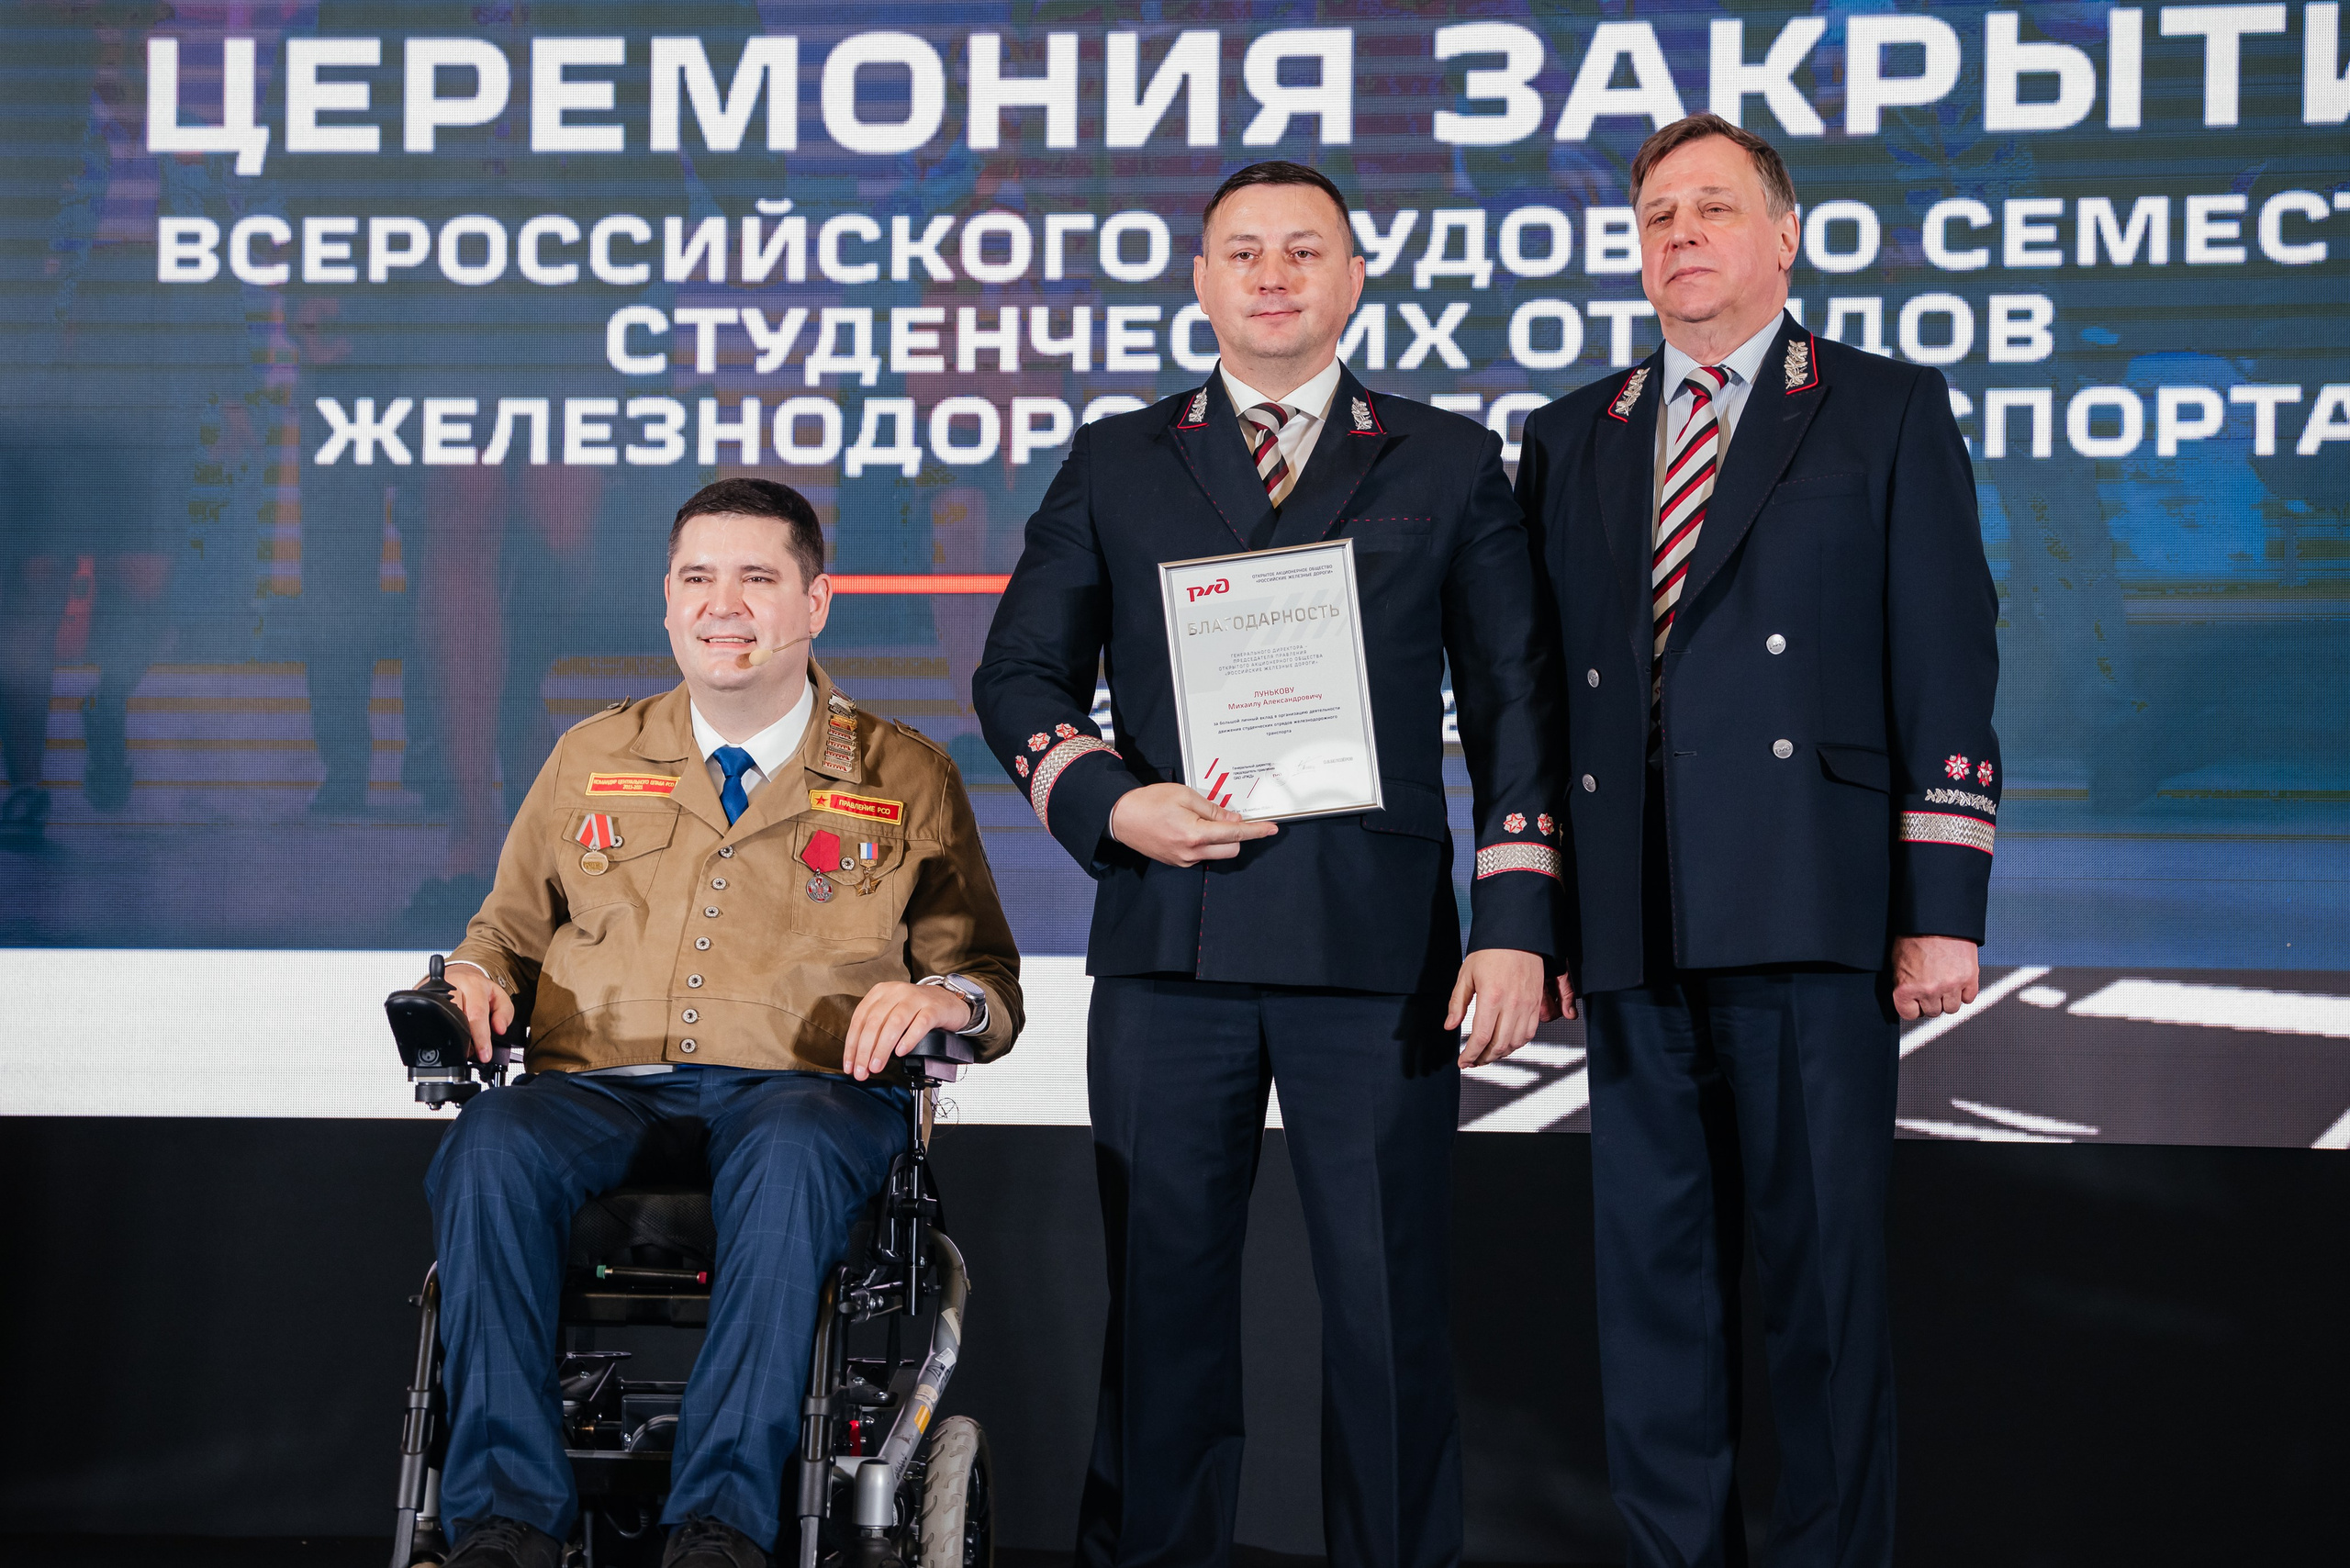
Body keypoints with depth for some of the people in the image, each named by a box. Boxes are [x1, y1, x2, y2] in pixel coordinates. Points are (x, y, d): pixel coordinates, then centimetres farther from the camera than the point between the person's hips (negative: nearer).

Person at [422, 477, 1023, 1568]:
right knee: (489, 1149, -33)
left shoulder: (908, 779, 16)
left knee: (788, 1155, -40)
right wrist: (476, 976, 4)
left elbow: (993, 988, 15)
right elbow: (509, 928, 29)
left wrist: (945, 1000, -10)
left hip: (808, 1092, -2)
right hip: (599, 1089, 2)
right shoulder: (592, 759, 23)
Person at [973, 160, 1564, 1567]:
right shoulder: (1115, 466, 14)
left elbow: (1516, 704, 7)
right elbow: (1020, 673, 13)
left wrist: (1517, 924, -2)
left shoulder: (1449, 464, 11)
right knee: (1164, 1285, 6)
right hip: (1169, 938, 1)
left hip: (1379, 941, -1)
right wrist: (1108, 802, -6)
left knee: (1392, 1299, 1)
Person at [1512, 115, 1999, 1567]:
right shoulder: (1572, 441, 17)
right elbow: (1535, 686, 15)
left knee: (1827, 1259, 0)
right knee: (1653, 1260, 6)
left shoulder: (1889, 414, 7)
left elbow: (1948, 672, 1)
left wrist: (1943, 908, -6)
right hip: (1635, 928, 4)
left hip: (1811, 907, -3)